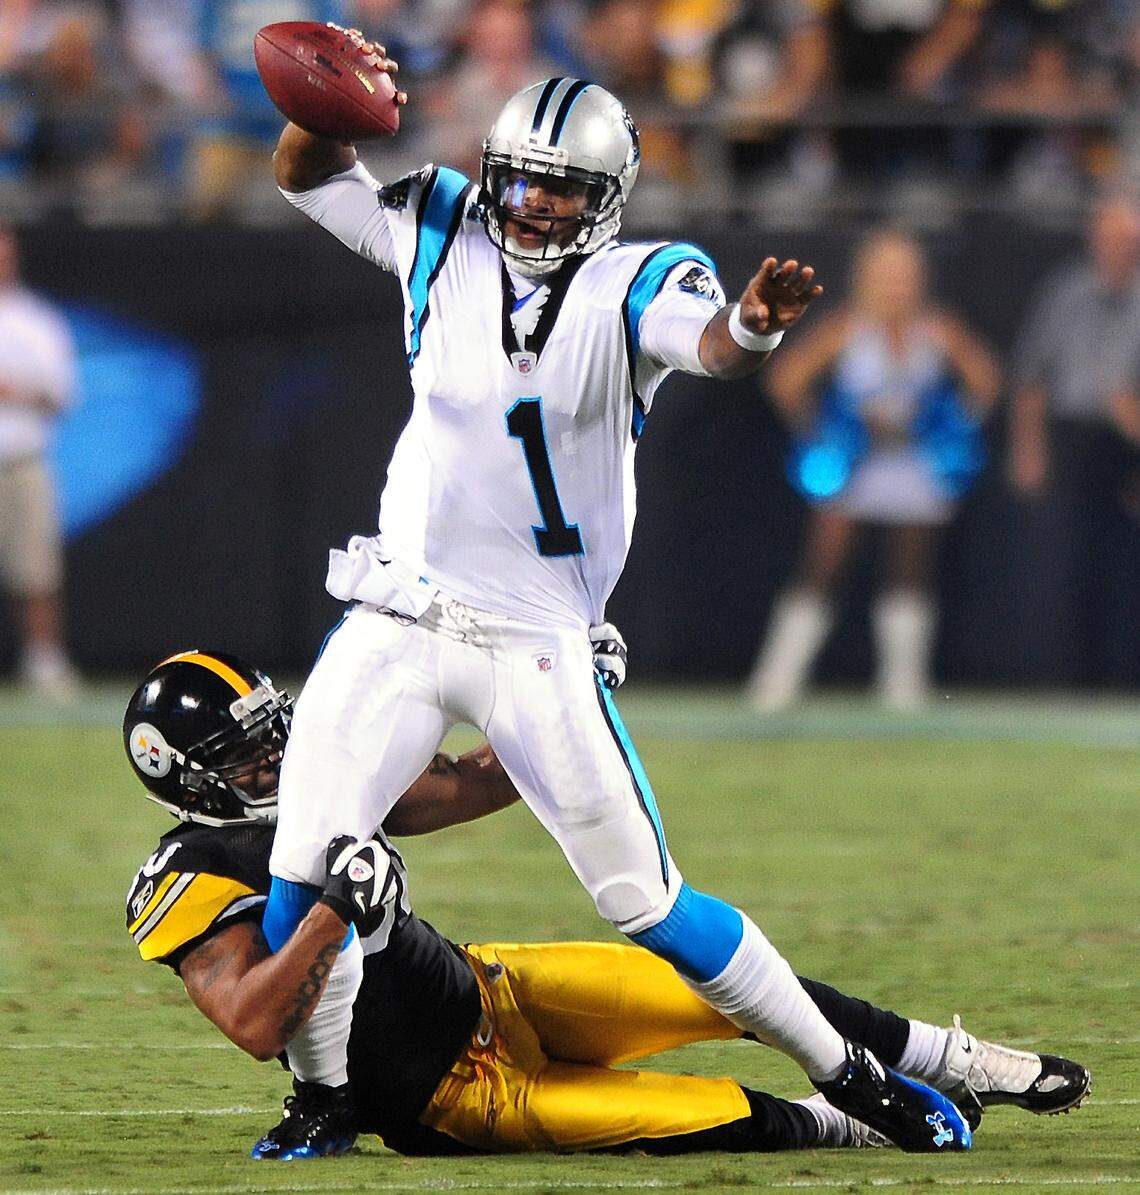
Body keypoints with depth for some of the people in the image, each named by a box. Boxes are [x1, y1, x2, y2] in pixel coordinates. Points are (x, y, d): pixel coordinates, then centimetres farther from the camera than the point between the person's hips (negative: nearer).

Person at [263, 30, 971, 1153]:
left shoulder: (633, 283, -8)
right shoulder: (444, 236, 2)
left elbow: (706, 340, -29)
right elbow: (305, 173, 6)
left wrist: (751, 325, -53)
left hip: (538, 641, -3)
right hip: (397, 620, 3)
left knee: (648, 901, 0)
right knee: (302, 874, -6)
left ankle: (846, 1070, 14)